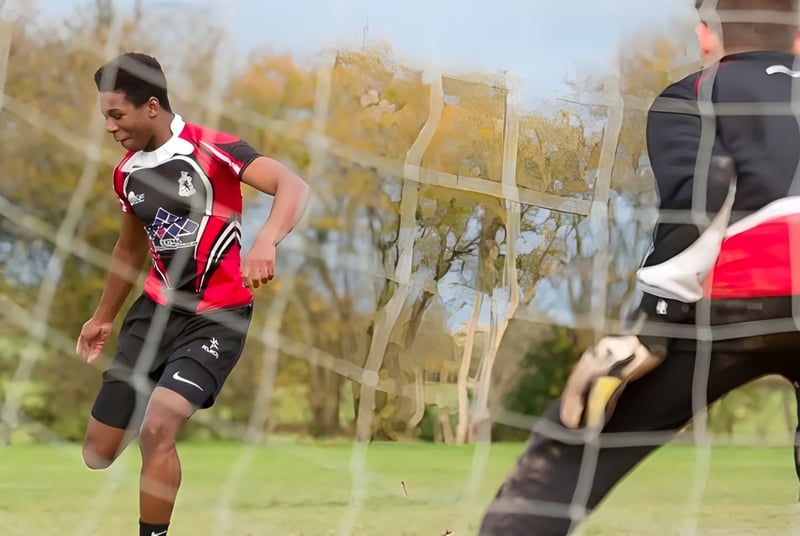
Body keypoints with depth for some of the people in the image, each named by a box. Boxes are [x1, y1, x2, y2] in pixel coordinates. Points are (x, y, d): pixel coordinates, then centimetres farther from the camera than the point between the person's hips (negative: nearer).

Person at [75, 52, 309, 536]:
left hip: (217, 316, -7)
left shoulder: (211, 150, -17)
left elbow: (293, 186, -30)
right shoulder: (126, 173, 6)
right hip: (156, 310, 7)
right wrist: (104, 317, 34)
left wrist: (266, 243, -49)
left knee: (156, 427, -25)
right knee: (98, 451, 4)